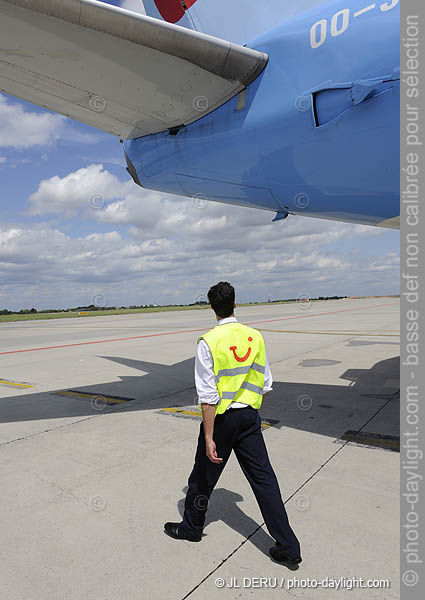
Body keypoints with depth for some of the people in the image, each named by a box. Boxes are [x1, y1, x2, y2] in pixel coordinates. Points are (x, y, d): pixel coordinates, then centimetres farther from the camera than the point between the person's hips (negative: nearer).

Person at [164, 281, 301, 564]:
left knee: (204, 475, 17)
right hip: (250, 416, 4)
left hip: (221, 417, -4)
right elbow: (265, 384, 5)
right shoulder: (255, 336, -3)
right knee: (263, 477, 12)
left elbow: (208, 396, -18)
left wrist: (208, 438, -13)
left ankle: (192, 527, 40)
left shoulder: (208, 342, -17)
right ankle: (288, 546, 19)